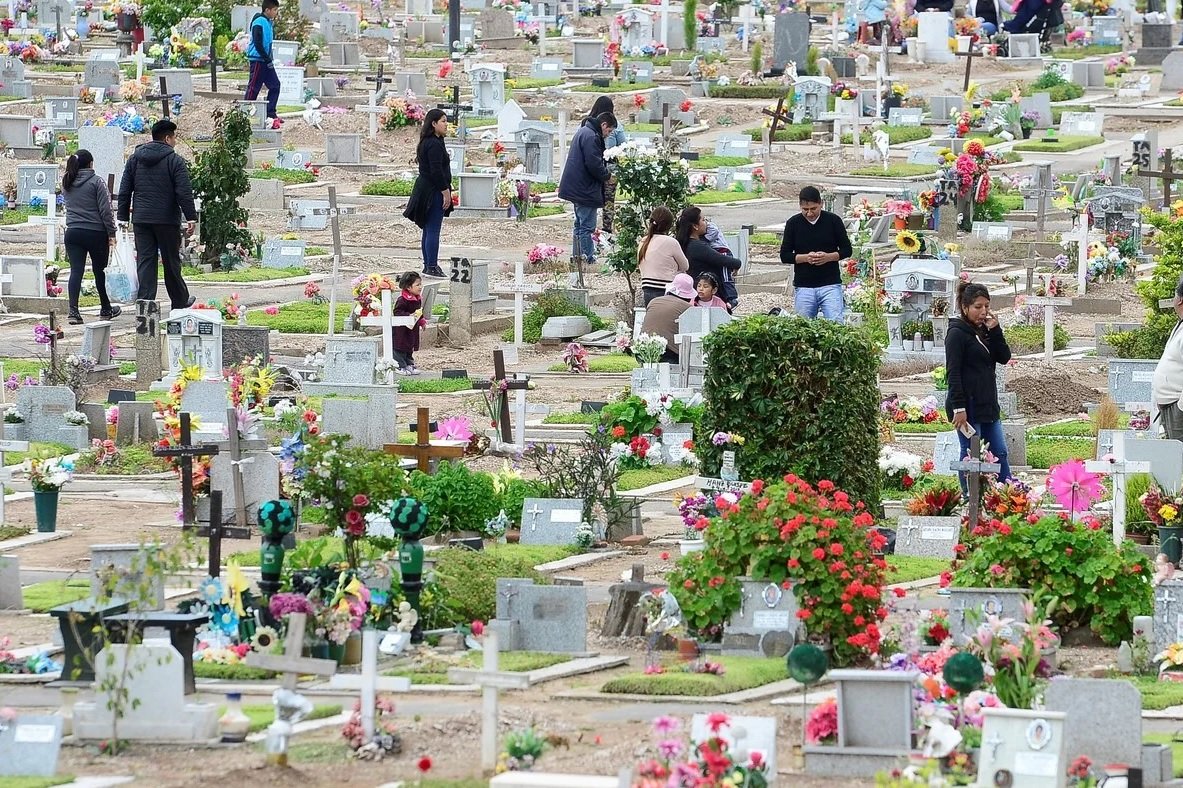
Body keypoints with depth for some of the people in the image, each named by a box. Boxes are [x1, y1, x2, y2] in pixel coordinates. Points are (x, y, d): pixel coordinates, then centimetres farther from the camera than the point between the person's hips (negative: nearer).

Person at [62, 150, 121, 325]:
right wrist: (111, 233, -5)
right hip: (96, 232, -3)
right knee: (100, 271, 12)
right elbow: (105, 210, -11)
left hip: (73, 232, 3)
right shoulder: (96, 182, -9)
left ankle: (73, 310, -17)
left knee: (76, 271, -2)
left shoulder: (67, 183, 7)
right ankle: (106, 309, 27)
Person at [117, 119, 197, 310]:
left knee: (145, 261, 1)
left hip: (141, 220, 3)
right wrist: (191, 218, -10)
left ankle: (144, 300, -9)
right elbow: (184, 193, -12)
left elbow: (124, 191, 11)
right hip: (167, 220, -3)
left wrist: (123, 217, 14)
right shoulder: (174, 161, -6)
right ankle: (180, 301, 21)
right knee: (171, 262, 8)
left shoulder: (135, 159, 10)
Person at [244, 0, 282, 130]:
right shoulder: (259, 23, -16)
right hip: (258, 59, -9)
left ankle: (271, 114, 10)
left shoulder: (269, 22, 12)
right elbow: (258, 44, -20)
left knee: (275, 85, 7)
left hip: (266, 60, 9)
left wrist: (270, 58, 11)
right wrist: (268, 60, -17)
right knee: (253, 87, -5)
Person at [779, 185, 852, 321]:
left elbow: (847, 250, 5)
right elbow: (784, 255, 4)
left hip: (830, 285, -2)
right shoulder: (793, 223, 2)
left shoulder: (833, 221, 0)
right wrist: (805, 258, -14)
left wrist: (828, 257, -14)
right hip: (803, 287, 2)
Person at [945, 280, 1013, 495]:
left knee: (1000, 454, 6)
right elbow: (953, 373, -14)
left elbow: (1004, 357, 8)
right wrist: (959, 408, -20)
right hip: (968, 407, -8)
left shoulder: (985, 332, 15)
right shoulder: (957, 334, -8)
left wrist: (995, 330, -3)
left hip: (988, 405, 8)